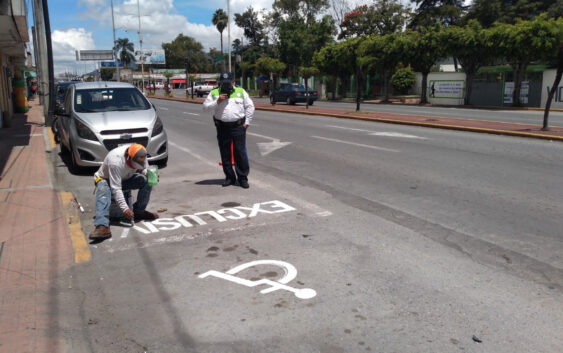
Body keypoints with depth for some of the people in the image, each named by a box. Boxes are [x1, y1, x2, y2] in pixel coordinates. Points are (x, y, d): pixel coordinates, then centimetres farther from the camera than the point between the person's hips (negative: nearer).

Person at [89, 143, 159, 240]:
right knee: (103, 192, -38)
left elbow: (144, 169, 1)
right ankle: (102, 227, -52)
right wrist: (125, 208, -43)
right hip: (106, 179, -5)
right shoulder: (115, 161, -38)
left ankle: (139, 211, -8)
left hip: (126, 179, 5)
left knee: (147, 180, -20)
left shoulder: (140, 155, -20)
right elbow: (116, 189, -38)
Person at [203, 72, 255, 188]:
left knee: (240, 152, -4)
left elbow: (250, 106, 10)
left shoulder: (241, 91, 8)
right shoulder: (214, 93, 9)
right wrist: (217, 102, -10)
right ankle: (229, 177, 18)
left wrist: (247, 122, 3)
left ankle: (243, 178, 4)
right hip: (222, 127, 2)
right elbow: (205, 106, 4)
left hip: (238, 126, -2)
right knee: (225, 154, 6)